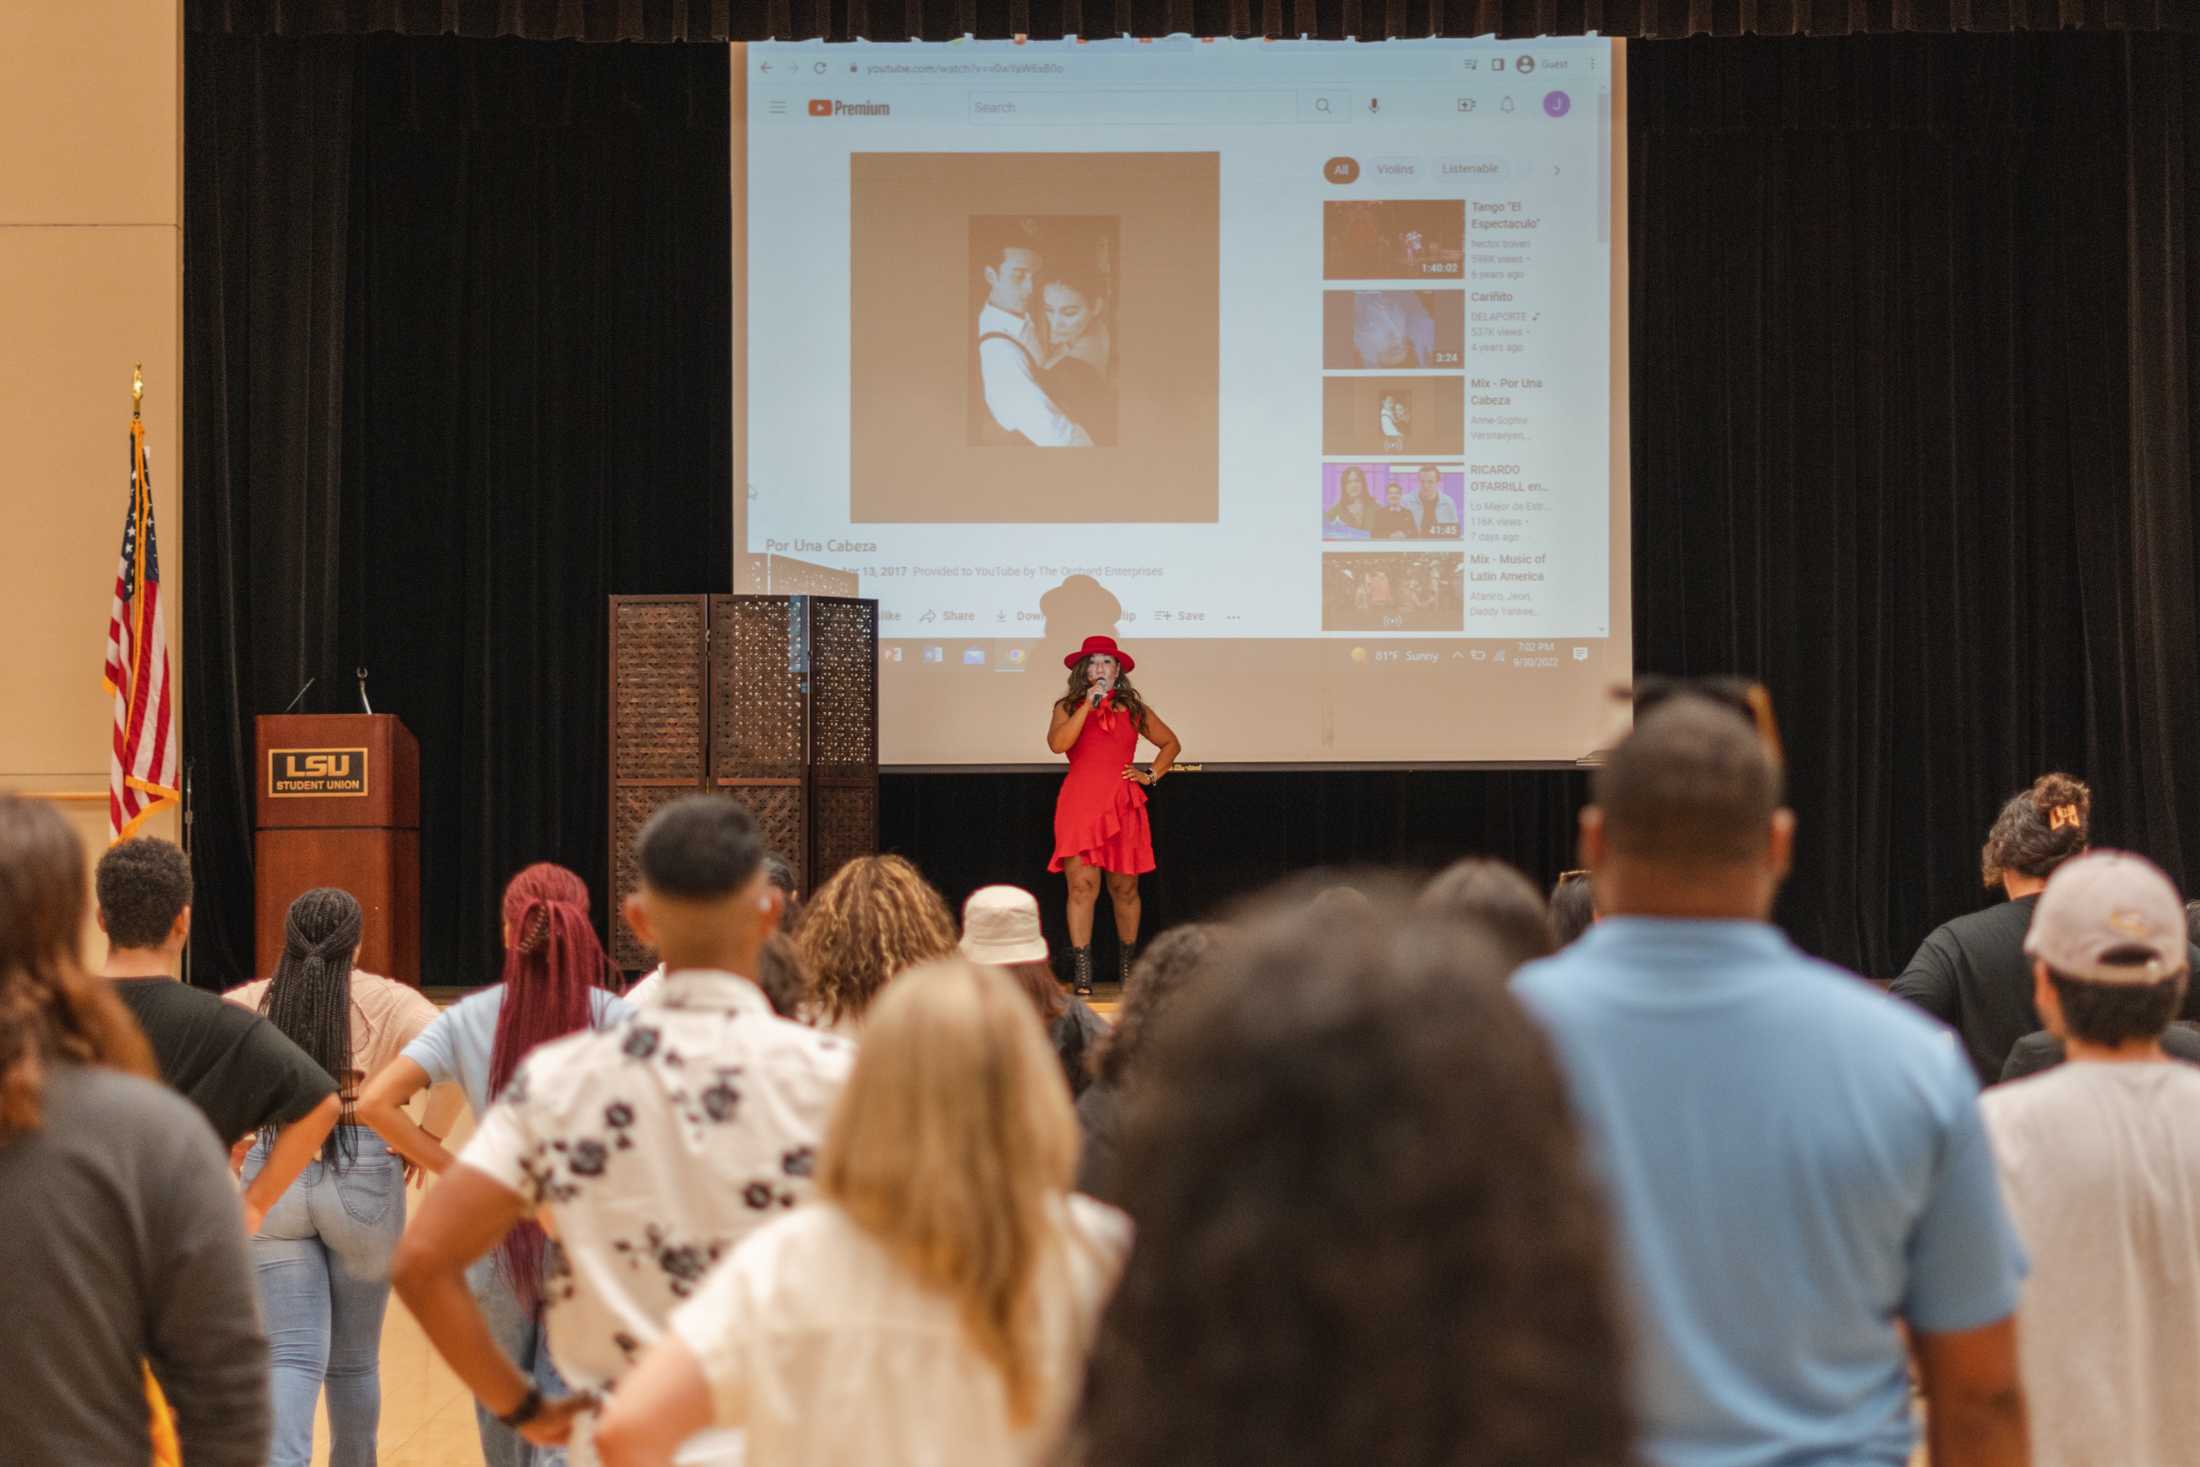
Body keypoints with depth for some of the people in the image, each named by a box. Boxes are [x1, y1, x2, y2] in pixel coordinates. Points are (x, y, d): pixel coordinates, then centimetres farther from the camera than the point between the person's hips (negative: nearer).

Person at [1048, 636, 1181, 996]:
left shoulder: (1133, 709, 13)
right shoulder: (1068, 707, 7)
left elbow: (1170, 743, 25)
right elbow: (1058, 743, -13)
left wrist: (1152, 775, 11)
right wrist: (1088, 705, -12)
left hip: (1123, 805, 2)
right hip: (1080, 805, -2)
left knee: (1124, 888, 7)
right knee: (1082, 886, -10)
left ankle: (1127, 968, 22)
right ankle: (1082, 975, -9)